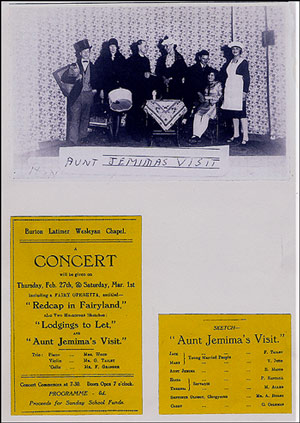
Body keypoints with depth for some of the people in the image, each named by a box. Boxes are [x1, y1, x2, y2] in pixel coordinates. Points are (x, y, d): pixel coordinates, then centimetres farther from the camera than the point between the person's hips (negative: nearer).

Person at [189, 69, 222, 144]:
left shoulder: (218, 84, 5)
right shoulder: (206, 85, 21)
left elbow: (219, 97, -3)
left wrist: (207, 97, -10)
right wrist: (202, 97, -1)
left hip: (214, 105, -4)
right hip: (205, 104, 5)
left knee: (205, 116, -32)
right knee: (197, 115, -26)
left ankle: (198, 136, -32)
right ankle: (195, 135, -33)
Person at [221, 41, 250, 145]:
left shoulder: (243, 62, -2)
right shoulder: (230, 62, 17)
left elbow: (247, 78, -7)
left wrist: (245, 91, -14)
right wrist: (225, 89, 14)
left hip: (239, 89, -7)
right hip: (230, 89, 7)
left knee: (241, 112, -11)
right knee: (233, 113, 8)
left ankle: (245, 136, -11)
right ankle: (236, 134, 15)